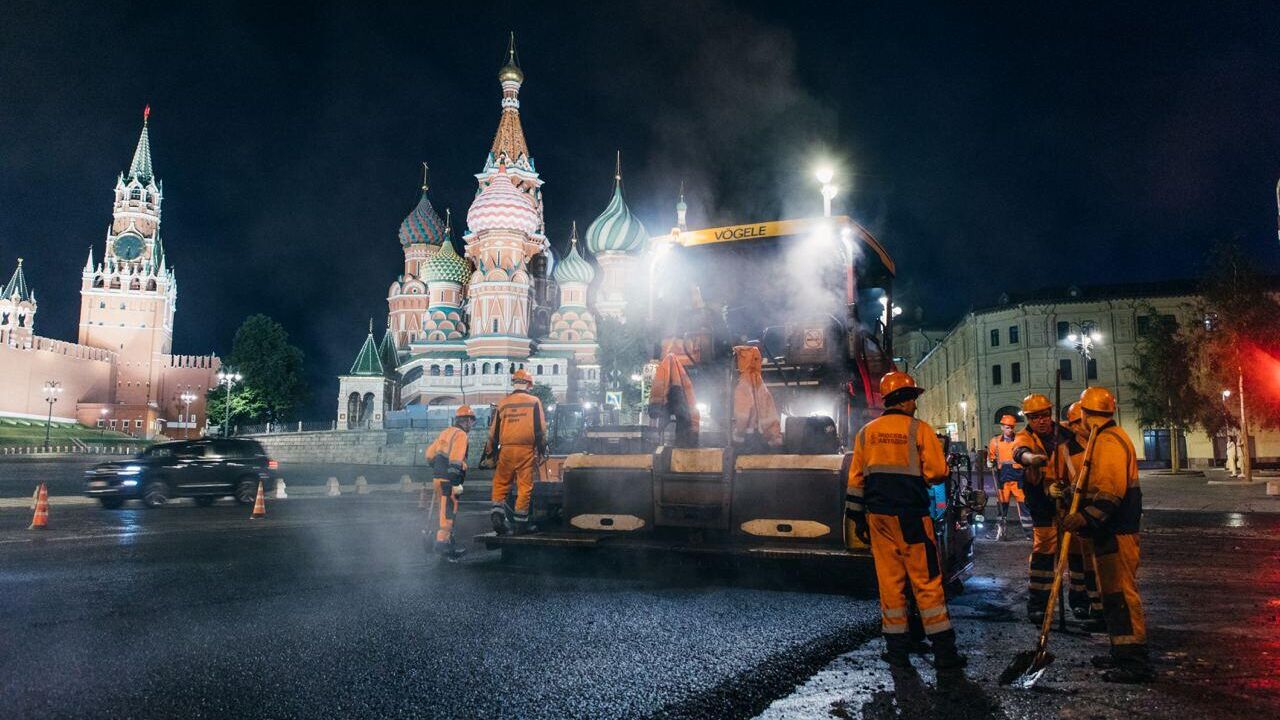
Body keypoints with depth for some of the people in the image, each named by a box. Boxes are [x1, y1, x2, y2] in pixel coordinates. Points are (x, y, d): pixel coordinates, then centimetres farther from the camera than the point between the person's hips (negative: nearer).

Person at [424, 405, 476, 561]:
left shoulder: (446, 432, 15)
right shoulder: (461, 435, -11)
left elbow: (430, 453, 18)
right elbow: (455, 459, -21)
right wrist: (457, 483, -22)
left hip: (438, 476, 9)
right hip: (449, 479, -9)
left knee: (446, 511, 15)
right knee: (448, 512, -8)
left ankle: (450, 543, 22)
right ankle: (442, 541, -12)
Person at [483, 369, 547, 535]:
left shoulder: (503, 403, 9)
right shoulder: (534, 402, 2)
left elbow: (494, 431, 11)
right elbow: (540, 429, -2)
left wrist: (490, 454, 18)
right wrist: (542, 449, 6)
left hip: (506, 449, 2)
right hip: (526, 450, -2)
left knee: (500, 484, 12)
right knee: (525, 486, 3)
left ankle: (497, 515, -4)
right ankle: (520, 523, 5)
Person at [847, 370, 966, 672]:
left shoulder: (866, 433, 7)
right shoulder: (919, 429, -6)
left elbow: (856, 478, 8)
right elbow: (937, 472, -11)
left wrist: (858, 518, 14)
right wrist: (921, 474, 12)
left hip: (878, 517, 4)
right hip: (912, 517, -4)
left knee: (890, 581, 8)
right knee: (927, 582, 2)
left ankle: (897, 649, 13)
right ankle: (944, 650, 6)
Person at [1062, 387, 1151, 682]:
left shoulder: (1108, 441, -17)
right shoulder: (1106, 439, 17)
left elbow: (1110, 492, -27)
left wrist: (1085, 517, -32)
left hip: (1117, 533, -11)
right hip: (1111, 531, 11)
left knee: (1121, 593, -8)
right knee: (1113, 593, 17)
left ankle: (1135, 661, -5)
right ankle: (1122, 652, 26)